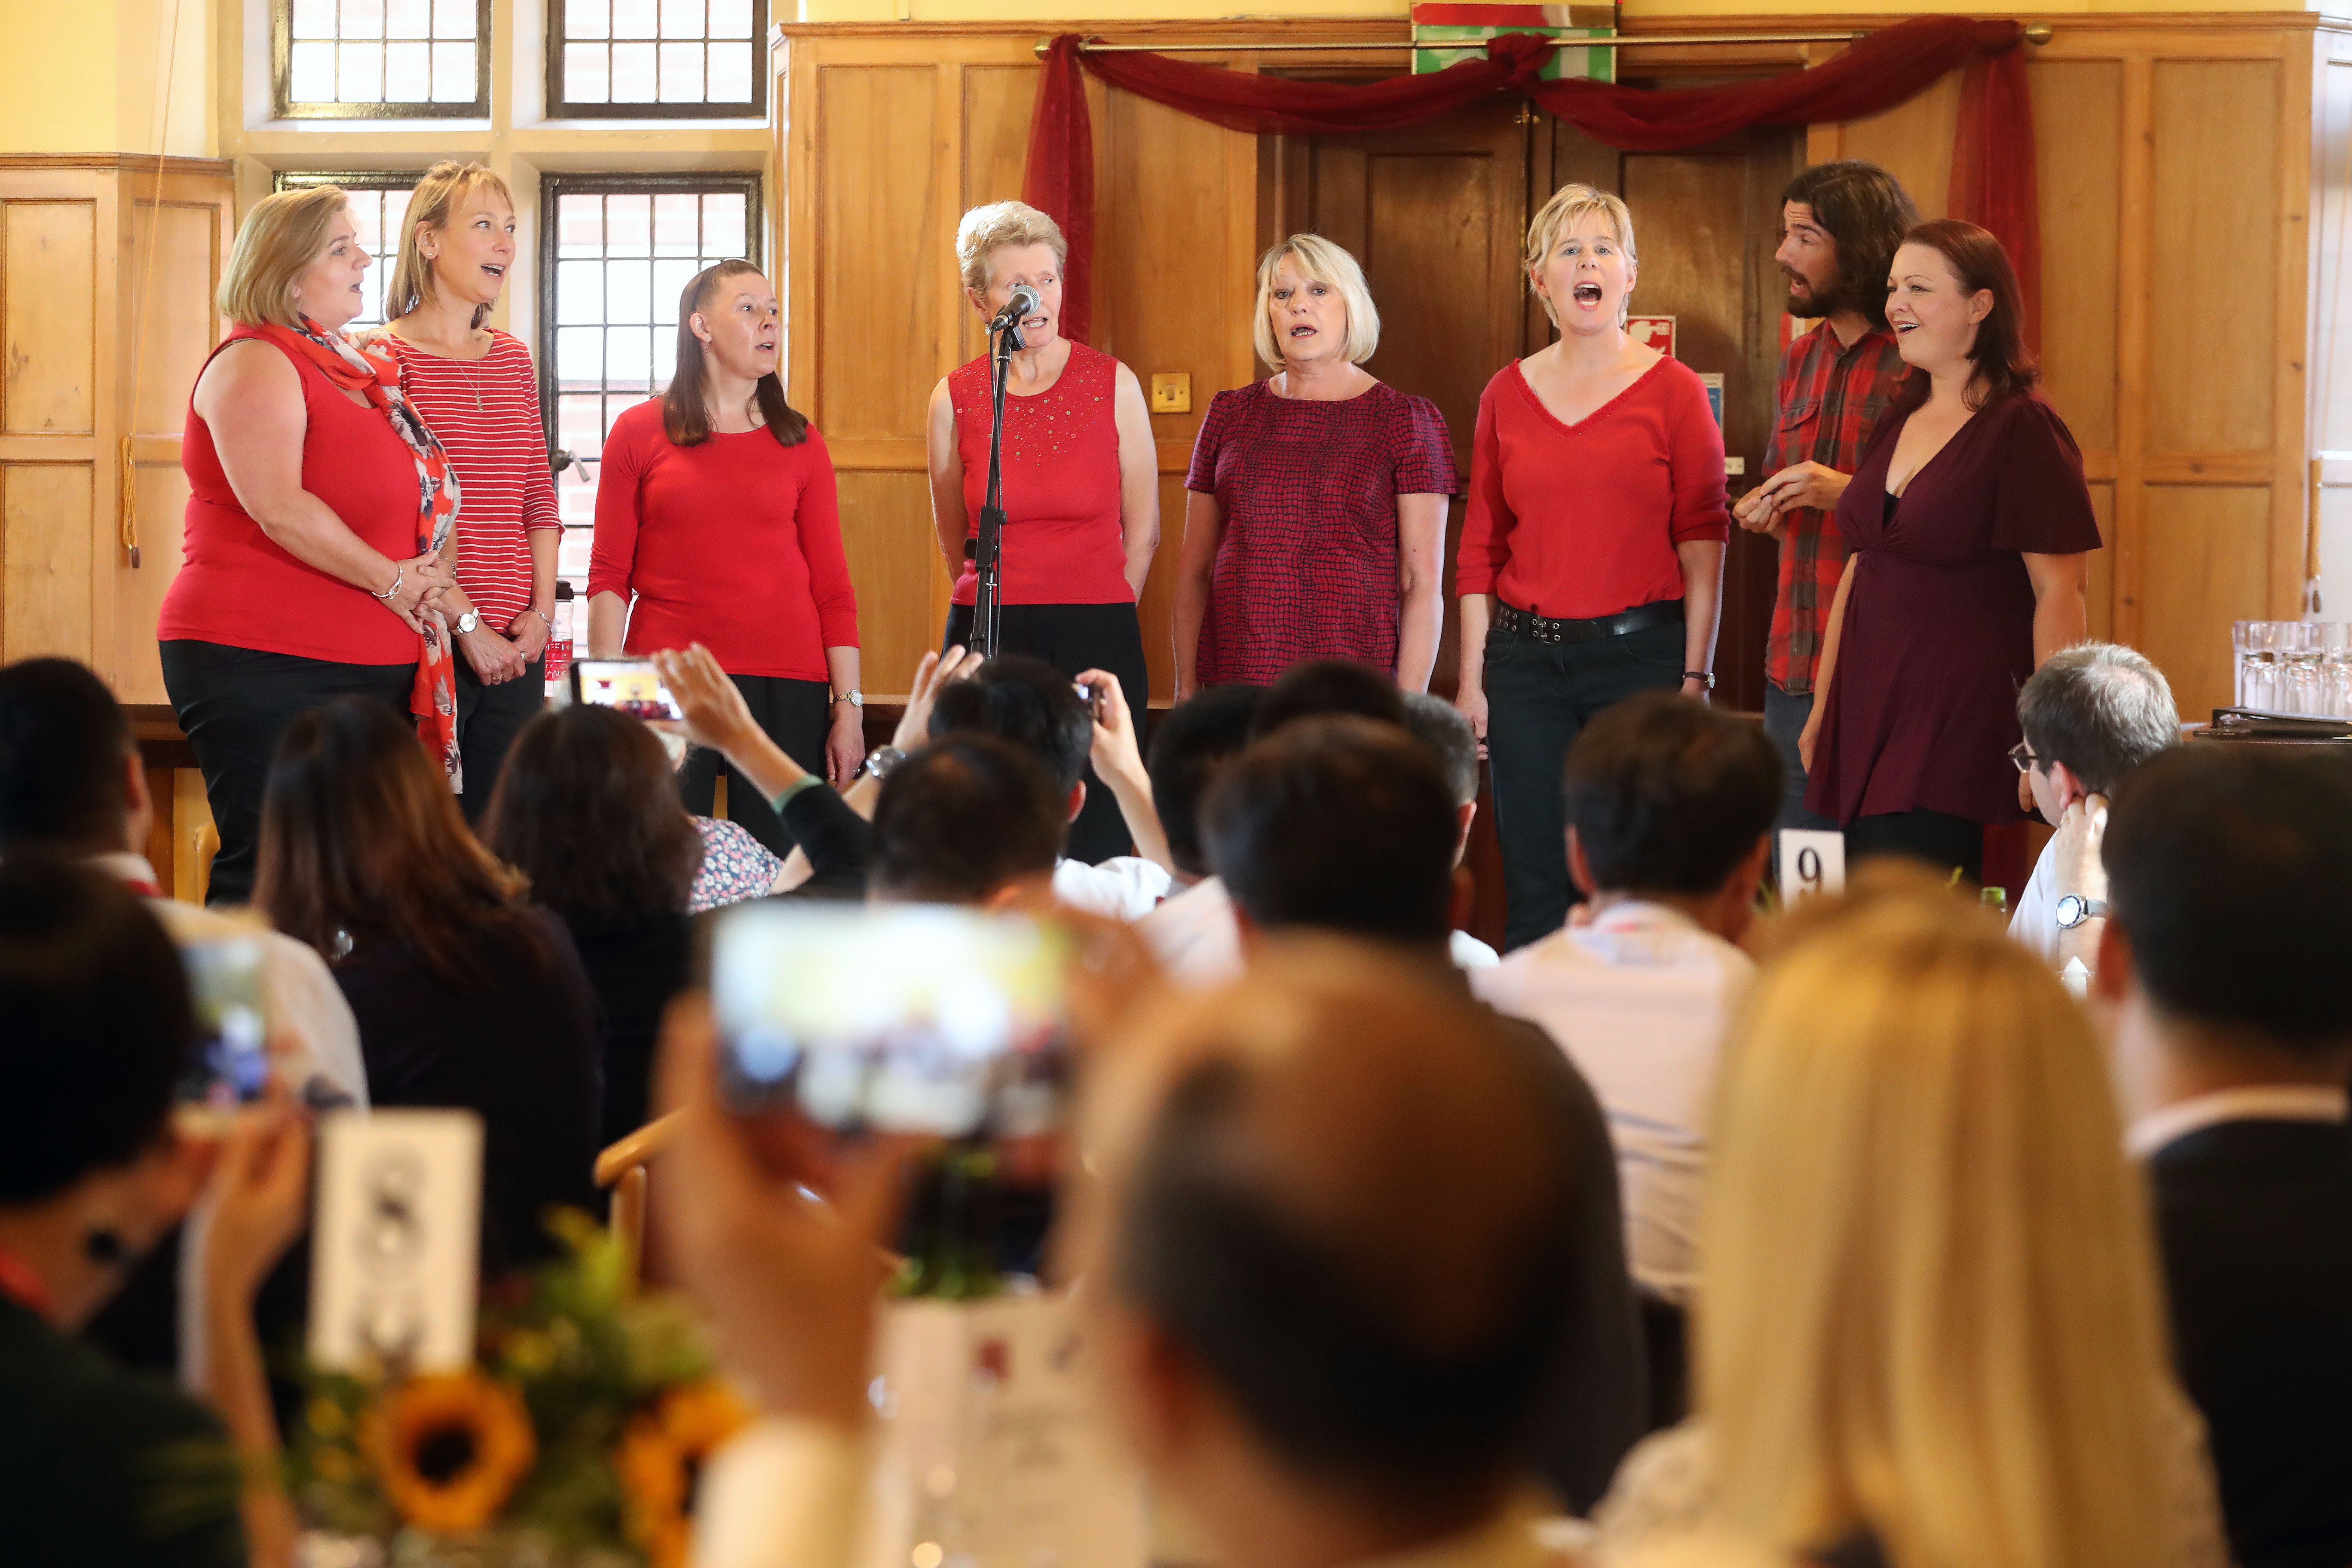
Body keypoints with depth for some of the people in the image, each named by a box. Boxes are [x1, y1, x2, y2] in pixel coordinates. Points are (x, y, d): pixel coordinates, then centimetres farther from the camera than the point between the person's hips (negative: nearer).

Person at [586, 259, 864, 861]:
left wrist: (849, 706, 2)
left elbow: (831, 587, 9)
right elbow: (609, 578, 4)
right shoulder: (640, 433, 6)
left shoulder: (800, 444, 10)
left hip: (785, 685, 1)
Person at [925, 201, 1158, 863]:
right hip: (988, 637, 1)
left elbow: (1143, 531, 7)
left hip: (1098, 639, -1)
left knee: (1093, 851, -2)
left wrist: (1093, 621, 9)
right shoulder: (955, 399, 3)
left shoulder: (1114, 385, 0)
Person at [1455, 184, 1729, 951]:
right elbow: (1480, 548, 11)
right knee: (1536, 895, 4)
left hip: (1639, 654, -3)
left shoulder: (1673, 390, 0)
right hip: (1526, 658, 3)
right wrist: (1472, 679, 6)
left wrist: (1696, 676, -7)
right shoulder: (1507, 394, 9)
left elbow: (1703, 542, -2)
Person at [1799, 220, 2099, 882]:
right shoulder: (1897, 423, 15)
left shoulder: (2023, 430, -9)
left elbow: (2058, 593, -12)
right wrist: (1822, 713, 20)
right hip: (1866, 719, 7)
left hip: (1959, 723, -7)